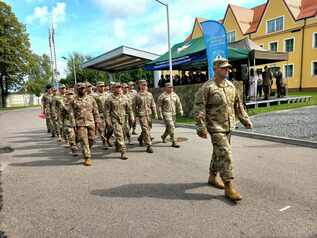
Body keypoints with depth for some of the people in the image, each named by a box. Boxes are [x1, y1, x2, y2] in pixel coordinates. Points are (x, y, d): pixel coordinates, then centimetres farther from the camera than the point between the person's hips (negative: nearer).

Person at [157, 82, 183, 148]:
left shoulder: (175, 95, 9)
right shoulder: (162, 96, -7)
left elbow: (178, 103, 6)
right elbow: (159, 106, -7)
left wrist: (180, 110, -7)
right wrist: (160, 115, -12)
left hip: (173, 114, 6)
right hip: (166, 114, -6)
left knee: (169, 128, 15)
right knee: (171, 127, -14)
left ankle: (163, 136, 42)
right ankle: (173, 142, -8)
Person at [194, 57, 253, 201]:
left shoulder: (231, 86, 11)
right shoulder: (207, 87, -12)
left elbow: (238, 105, 20)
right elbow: (199, 109, -17)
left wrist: (245, 120, 19)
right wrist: (201, 128, -22)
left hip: (229, 127, 8)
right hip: (216, 128, -8)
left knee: (218, 153, 18)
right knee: (225, 154, -11)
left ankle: (212, 177, 35)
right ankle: (229, 187, -1)